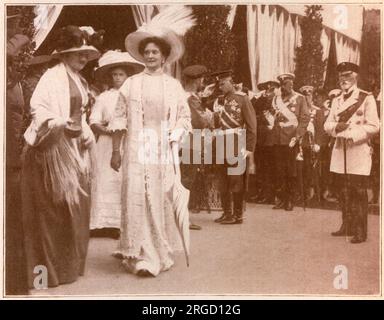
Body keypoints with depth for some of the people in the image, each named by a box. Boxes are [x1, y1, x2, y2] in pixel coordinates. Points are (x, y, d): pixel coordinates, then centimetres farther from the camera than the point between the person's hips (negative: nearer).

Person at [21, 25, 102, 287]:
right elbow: (38, 107, -21)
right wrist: (57, 122, -37)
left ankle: (70, 264, 22)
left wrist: (87, 133, 8)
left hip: (76, 147, 8)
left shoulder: (81, 81, 17)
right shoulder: (52, 76, -8)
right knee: (55, 207, -5)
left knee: (76, 205, 10)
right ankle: (51, 268, 7)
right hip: (55, 147, -8)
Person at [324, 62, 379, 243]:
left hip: (359, 150, -5)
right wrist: (336, 127, -10)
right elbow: (327, 125, 12)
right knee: (343, 192, 11)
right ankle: (347, 226, 23)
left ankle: (360, 231, 2)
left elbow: (373, 126, -8)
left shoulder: (366, 98, -3)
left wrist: (353, 135, -20)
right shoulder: (336, 101, 15)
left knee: (358, 192, -5)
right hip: (340, 150, 6)